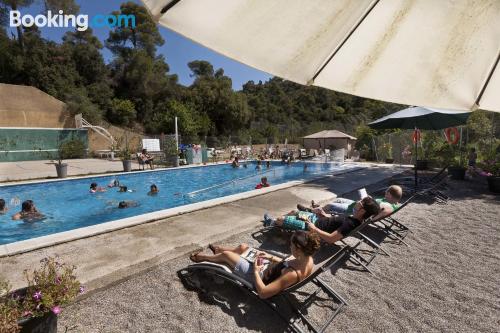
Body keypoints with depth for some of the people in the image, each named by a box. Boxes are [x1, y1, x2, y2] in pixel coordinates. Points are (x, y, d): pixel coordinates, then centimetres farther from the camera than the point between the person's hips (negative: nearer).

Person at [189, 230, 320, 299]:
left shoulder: (293, 274, -41)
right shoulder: (307, 259, -17)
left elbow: (263, 293, -36)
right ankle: (218, 249, 50)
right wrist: (271, 257, -2)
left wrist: (256, 271, -24)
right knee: (242, 247, 19)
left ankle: (202, 257, 40)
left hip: (260, 276, -7)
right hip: (269, 267, 7)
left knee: (226, 255, 7)